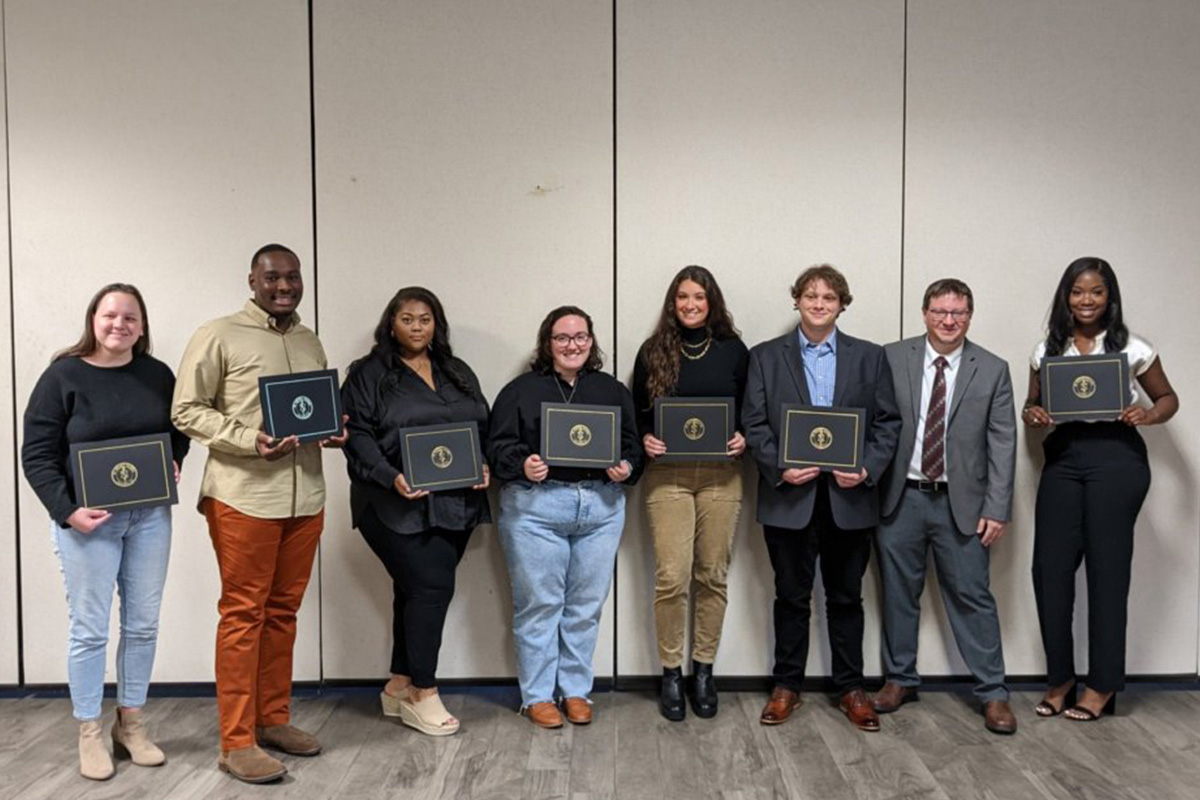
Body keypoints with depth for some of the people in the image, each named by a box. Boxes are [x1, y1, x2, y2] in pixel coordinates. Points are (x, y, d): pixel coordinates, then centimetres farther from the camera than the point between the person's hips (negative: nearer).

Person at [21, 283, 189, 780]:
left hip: (150, 516, 4)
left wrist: (175, 464, -2)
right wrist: (67, 511, -16)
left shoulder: (158, 375, 5)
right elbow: (37, 454, -7)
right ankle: (89, 735, 18)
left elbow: (178, 432, 19)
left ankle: (131, 723, 25)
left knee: (143, 624, 10)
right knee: (89, 628, 4)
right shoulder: (63, 375, -6)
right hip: (88, 520, -4)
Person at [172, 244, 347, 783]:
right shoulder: (217, 337, -5)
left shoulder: (310, 343, 16)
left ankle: (274, 720, 27)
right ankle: (237, 743, 10)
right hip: (243, 497, -6)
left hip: (305, 497, 6)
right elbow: (186, 411, -7)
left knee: (283, 611, 13)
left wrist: (333, 432, 0)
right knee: (243, 614, 0)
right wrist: (250, 439, -20)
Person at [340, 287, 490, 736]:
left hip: (454, 504, 5)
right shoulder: (368, 374, 0)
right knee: (432, 586, -11)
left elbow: (483, 428, 18)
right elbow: (358, 435, -8)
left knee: (416, 590, 12)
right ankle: (422, 695, 3)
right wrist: (392, 478, -21)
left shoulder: (459, 374, 17)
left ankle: (400, 684, 25)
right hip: (398, 506, -5)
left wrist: (483, 465, -1)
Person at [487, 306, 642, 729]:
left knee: (587, 605, 9)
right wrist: (522, 465, -18)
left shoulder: (613, 391, 14)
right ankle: (537, 696, 16)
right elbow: (498, 445, 0)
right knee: (539, 604, 2)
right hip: (536, 507, -3)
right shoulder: (521, 390, 4)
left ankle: (576, 690, 24)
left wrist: (626, 467, -5)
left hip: (601, 506, 3)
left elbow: (631, 443, 14)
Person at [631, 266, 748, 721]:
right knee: (671, 578, -5)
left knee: (712, 576, 6)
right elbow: (637, 414, 10)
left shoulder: (734, 351, 7)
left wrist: (743, 439, -7)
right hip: (667, 476, -1)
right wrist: (645, 439, -9)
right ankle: (671, 674, 10)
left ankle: (703, 671, 20)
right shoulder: (653, 352, 5)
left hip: (721, 475, 1)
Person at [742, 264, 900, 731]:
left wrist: (868, 469, -10)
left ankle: (851, 689, 24)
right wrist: (779, 469, -13)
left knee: (846, 598, 12)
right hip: (789, 497, -1)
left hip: (849, 498, 1)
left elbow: (888, 422, 4)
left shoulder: (869, 357, 7)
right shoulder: (766, 356, 4)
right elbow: (754, 423, 0)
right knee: (792, 597, 9)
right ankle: (786, 687, 22)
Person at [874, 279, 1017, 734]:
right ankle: (900, 679, 27)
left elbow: (1002, 443, -1)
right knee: (899, 593, 11)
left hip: (961, 502, -1)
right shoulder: (892, 358, 0)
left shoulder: (993, 370, 1)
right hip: (900, 496, 1)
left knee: (972, 596, 3)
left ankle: (993, 693, 17)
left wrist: (997, 508, -6)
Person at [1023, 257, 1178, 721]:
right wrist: (1032, 415, -7)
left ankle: (1102, 684, 15)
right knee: (1049, 567, 1)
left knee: (1107, 567, 2)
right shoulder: (1046, 350, 9)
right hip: (1062, 459, 3)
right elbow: (1032, 403, 16)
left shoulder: (1131, 348, 1)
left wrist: (1146, 415, -10)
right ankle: (1060, 677, 17)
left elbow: (1168, 398, 11)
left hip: (1116, 458, -3)